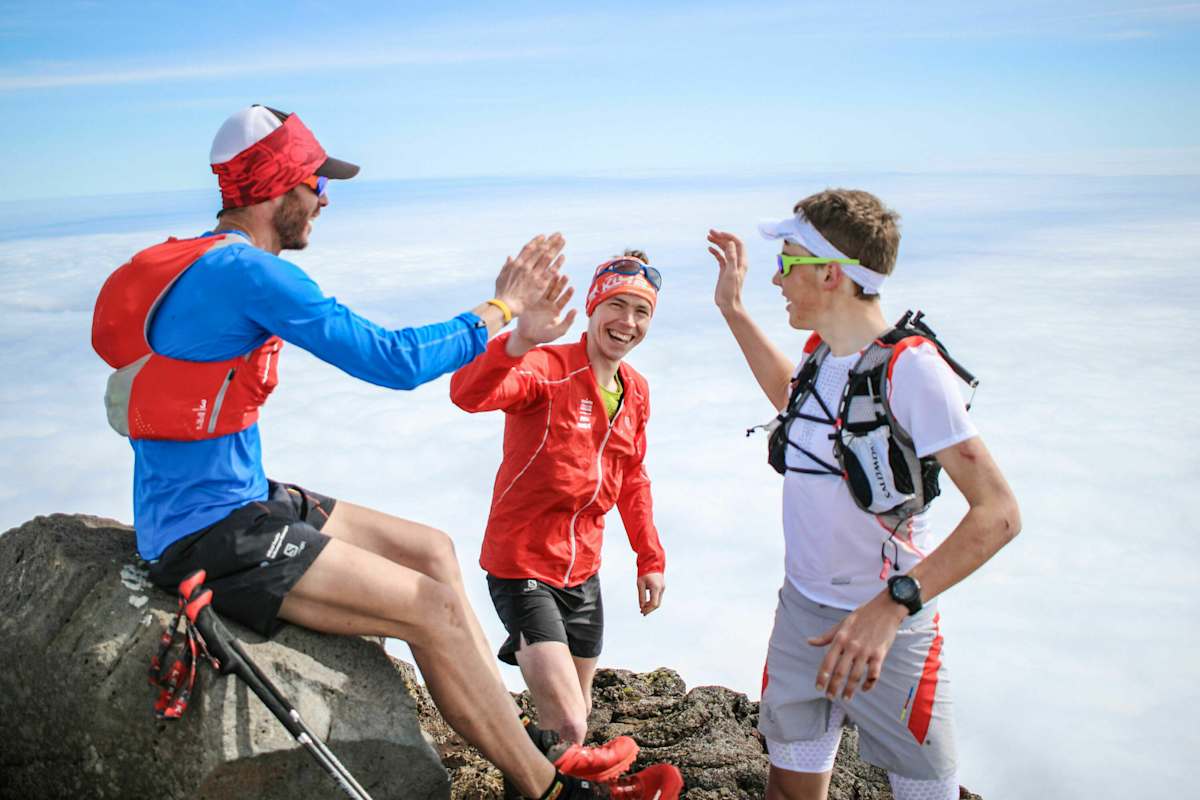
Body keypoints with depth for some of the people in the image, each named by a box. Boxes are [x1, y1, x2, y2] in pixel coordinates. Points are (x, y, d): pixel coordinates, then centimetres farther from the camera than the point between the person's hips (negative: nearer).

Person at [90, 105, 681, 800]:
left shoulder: (199, 261, 12)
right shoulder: (247, 271, -19)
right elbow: (396, 360, -22)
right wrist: (503, 308, -8)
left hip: (239, 499, 10)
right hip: (208, 536, -10)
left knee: (432, 551, 8)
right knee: (433, 608, -14)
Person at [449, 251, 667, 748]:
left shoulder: (636, 391, 6)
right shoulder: (546, 368, -17)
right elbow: (468, 394, -37)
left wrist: (650, 558, 17)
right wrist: (521, 341, -54)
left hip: (583, 571, 7)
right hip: (522, 566, -7)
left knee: (576, 718, 19)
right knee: (568, 728, -13)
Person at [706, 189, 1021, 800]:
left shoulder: (909, 365, -22)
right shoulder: (823, 351, 0)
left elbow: (998, 512, -27)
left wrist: (890, 607, -38)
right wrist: (733, 310, 22)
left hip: (889, 625, -6)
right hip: (802, 611, 6)